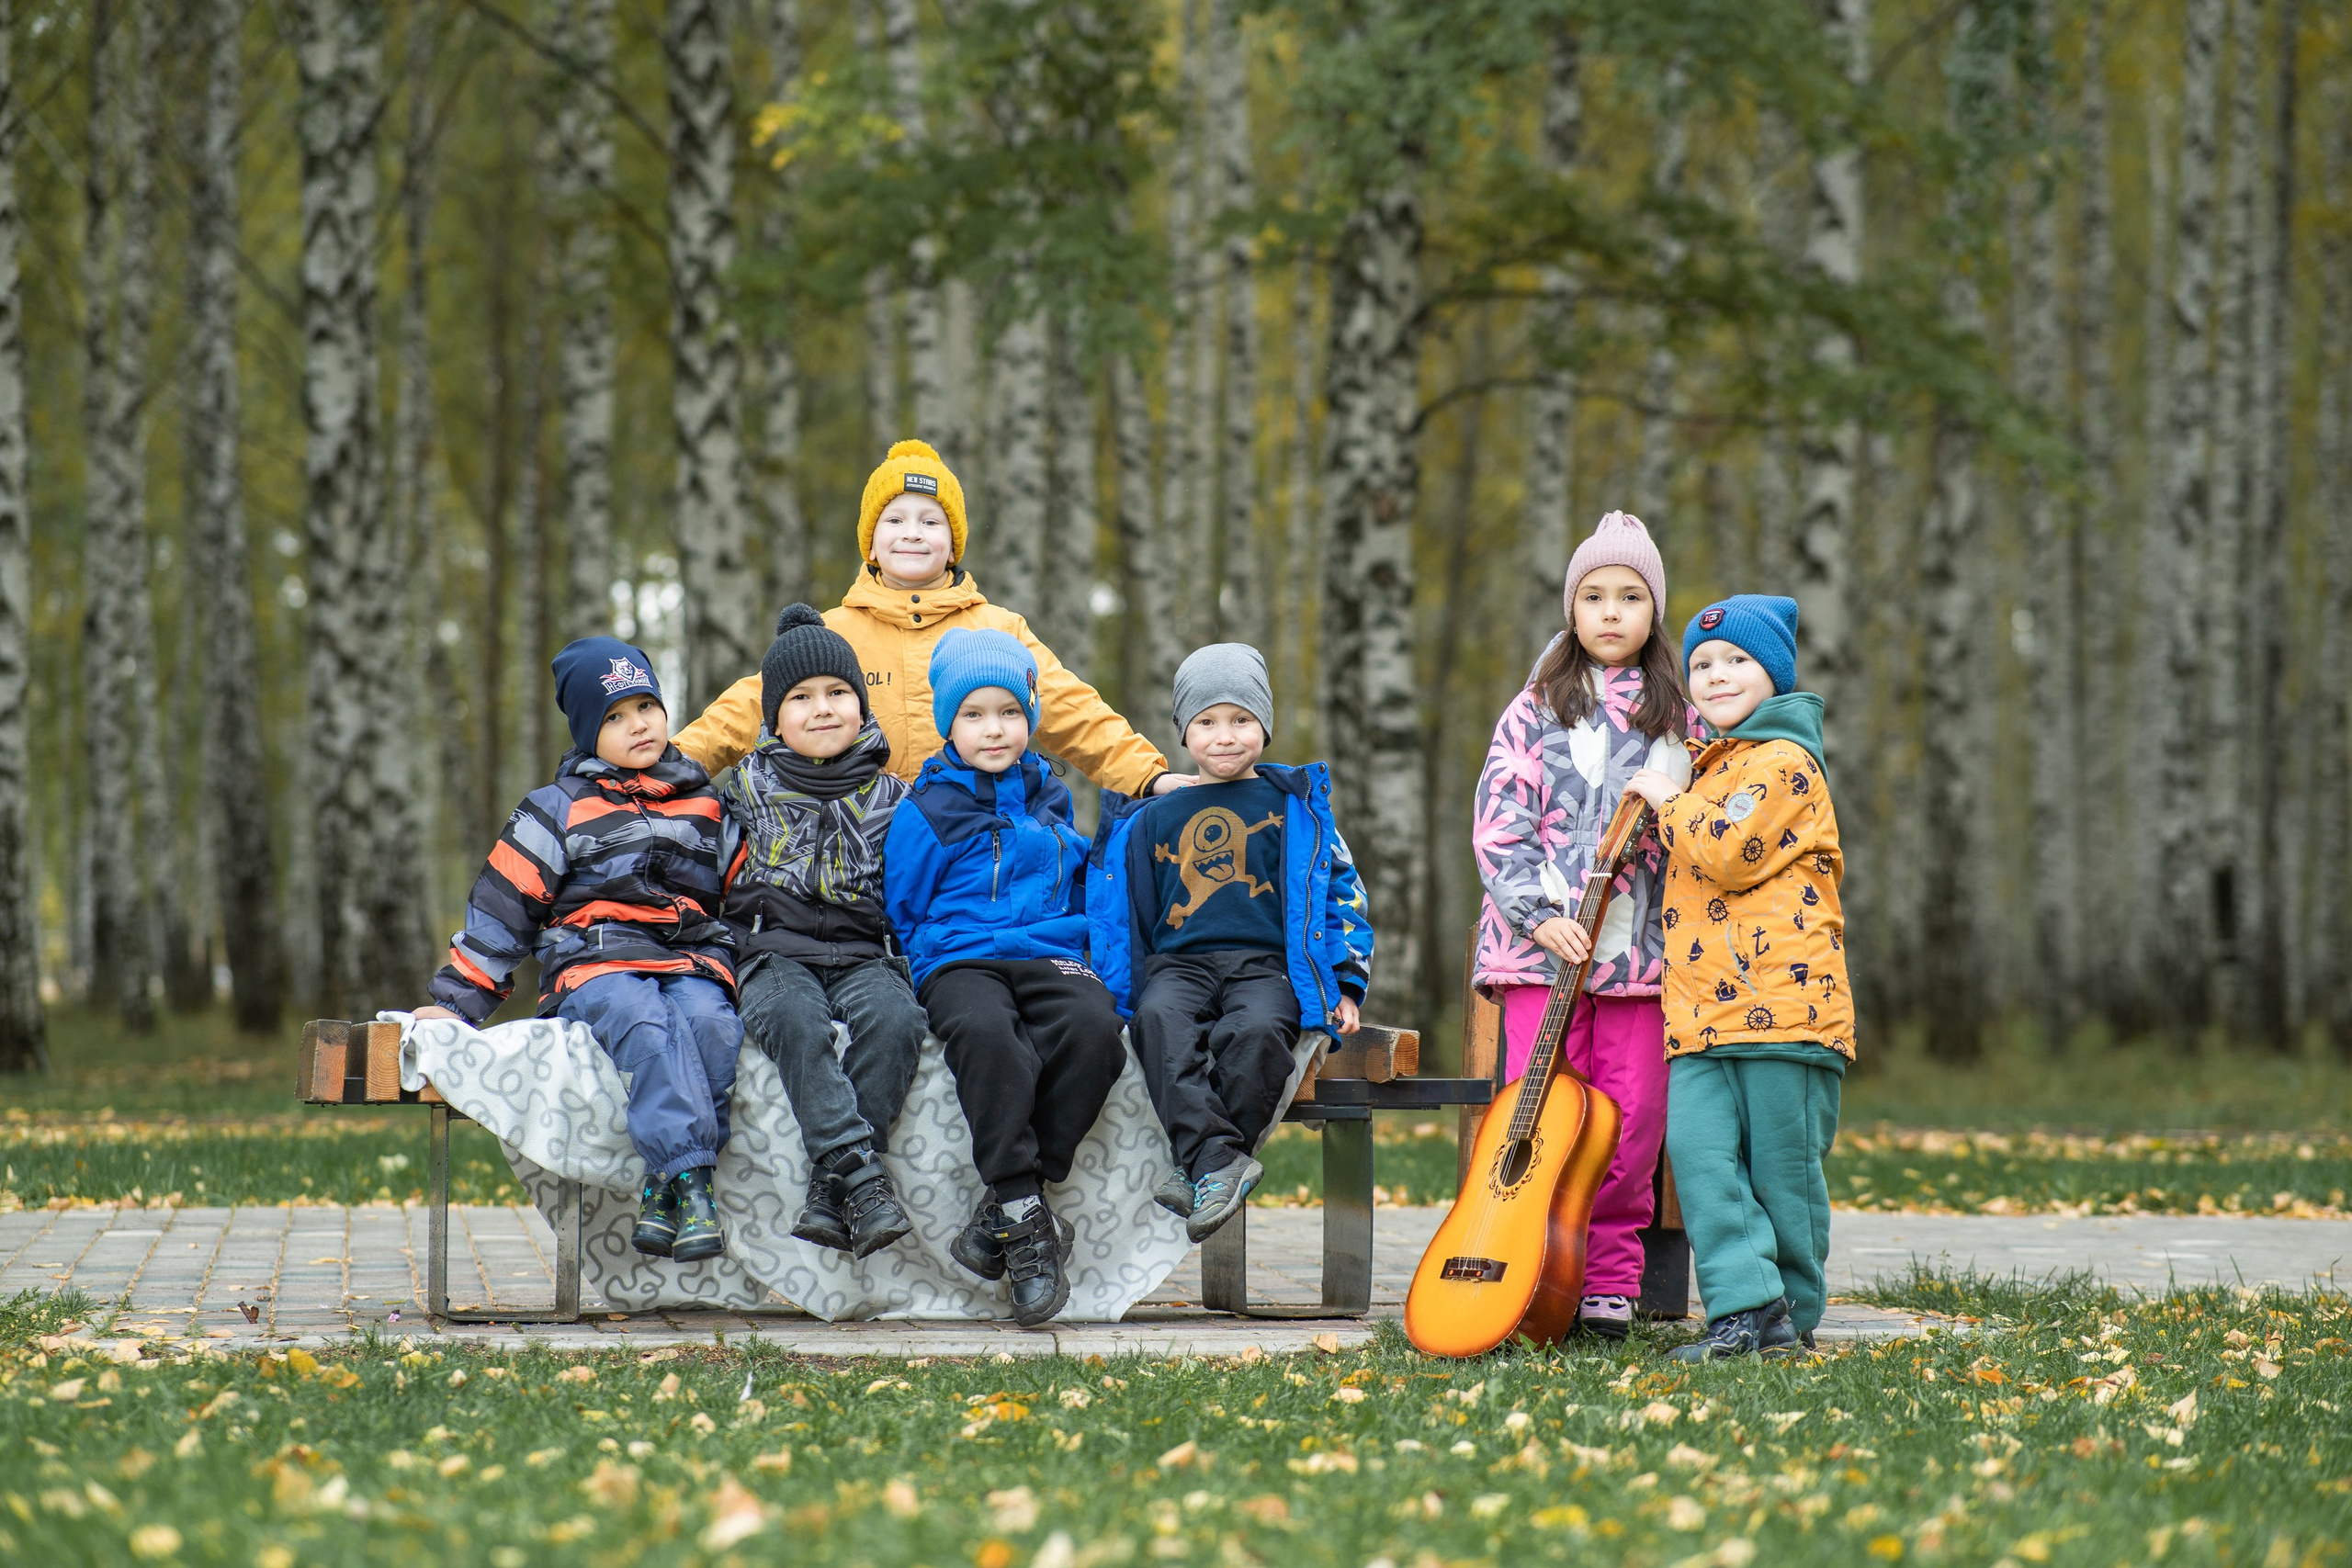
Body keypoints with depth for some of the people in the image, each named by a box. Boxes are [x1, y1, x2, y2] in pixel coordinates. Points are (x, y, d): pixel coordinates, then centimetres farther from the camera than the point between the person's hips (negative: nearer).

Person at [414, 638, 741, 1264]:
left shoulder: (705, 808, 21)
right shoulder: (559, 810, 13)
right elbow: (502, 906, 11)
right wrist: (456, 998, 5)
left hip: (693, 961, 2)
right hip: (594, 965, -2)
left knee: (709, 1024, -34)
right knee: (648, 1024, -37)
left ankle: (665, 1189, -36)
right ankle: (691, 1178, -48)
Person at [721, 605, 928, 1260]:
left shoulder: (889, 795, 14)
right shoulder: (749, 785, 13)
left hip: (865, 954, 1)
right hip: (775, 954, -1)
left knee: (895, 1019, -33)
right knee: (795, 1021, -36)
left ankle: (832, 1195, -35)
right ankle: (863, 1177, -45)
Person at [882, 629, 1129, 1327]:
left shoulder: (1050, 800, 19)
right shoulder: (926, 812, 7)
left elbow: (1083, 890, 31)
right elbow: (901, 916, 12)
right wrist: (933, 961, 0)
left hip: (1051, 960, 3)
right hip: (961, 966, -3)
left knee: (1095, 1026, -32)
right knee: (985, 1033, -39)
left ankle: (1007, 1203, -24)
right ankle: (1026, 1218, -36)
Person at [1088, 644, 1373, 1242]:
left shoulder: (1292, 805, 15)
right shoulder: (1155, 818, 21)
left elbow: (1340, 889, 14)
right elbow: (1130, 911, 25)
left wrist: (1346, 985, 5)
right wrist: (1116, 986, 12)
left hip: (1266, 962, -1)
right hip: (1178, 963, 2)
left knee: (1256, 1031, -36)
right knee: (1159, 1021, -34)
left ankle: (1199, 1170, -34)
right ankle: (1218, 1161, -45)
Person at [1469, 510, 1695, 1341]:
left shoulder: (1677, 719, 12)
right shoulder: (1536, 711, 4)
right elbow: (1499, 826, -3)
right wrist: (1540, 915, -13)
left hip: (1641, 950, 2)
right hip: (1541, 942, -2)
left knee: (1632, 1120, 0)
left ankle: (1610, 1281, 8)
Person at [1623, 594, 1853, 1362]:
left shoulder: (1784, 764, -5)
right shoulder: (1711, 770, 25)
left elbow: (1726, 855, -17)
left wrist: (1667, 802, -3)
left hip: (1779, 1004, -8)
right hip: (1705, 1014, 8)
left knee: (1782, 1166, -3)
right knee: (1699, 1150, -9)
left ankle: (1788, 1318, 7)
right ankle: (1744, 1305, -13)